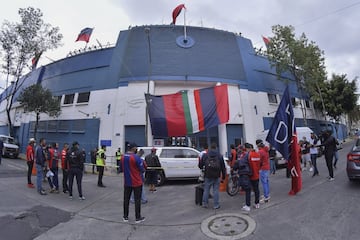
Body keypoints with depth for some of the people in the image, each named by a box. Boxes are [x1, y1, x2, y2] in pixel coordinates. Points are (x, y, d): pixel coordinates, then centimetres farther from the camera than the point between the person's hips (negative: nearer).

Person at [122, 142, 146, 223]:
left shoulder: (123, 157, 0)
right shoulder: (136, 157, -20)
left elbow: (122, 168, 12)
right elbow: (142, 170, -14)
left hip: (127, 182, 5)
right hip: (137, 182, -5)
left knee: (126, 199, 15)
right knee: (137, 200, 6)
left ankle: (125, 217, 25)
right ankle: (138, 218, 14)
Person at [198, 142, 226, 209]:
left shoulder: (205, 155, 1)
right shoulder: (220, 156, 3)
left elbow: (200, 165, 7)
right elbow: (223, 167, 6)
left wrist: (202, 168, 30)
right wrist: (223, 176, 13)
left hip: (208, 176, 0)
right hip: (216, 176, 0)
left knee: (206, 189, 10)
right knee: (216, 190, 6)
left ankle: (205, 203, 16)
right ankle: (216, 205, 10)